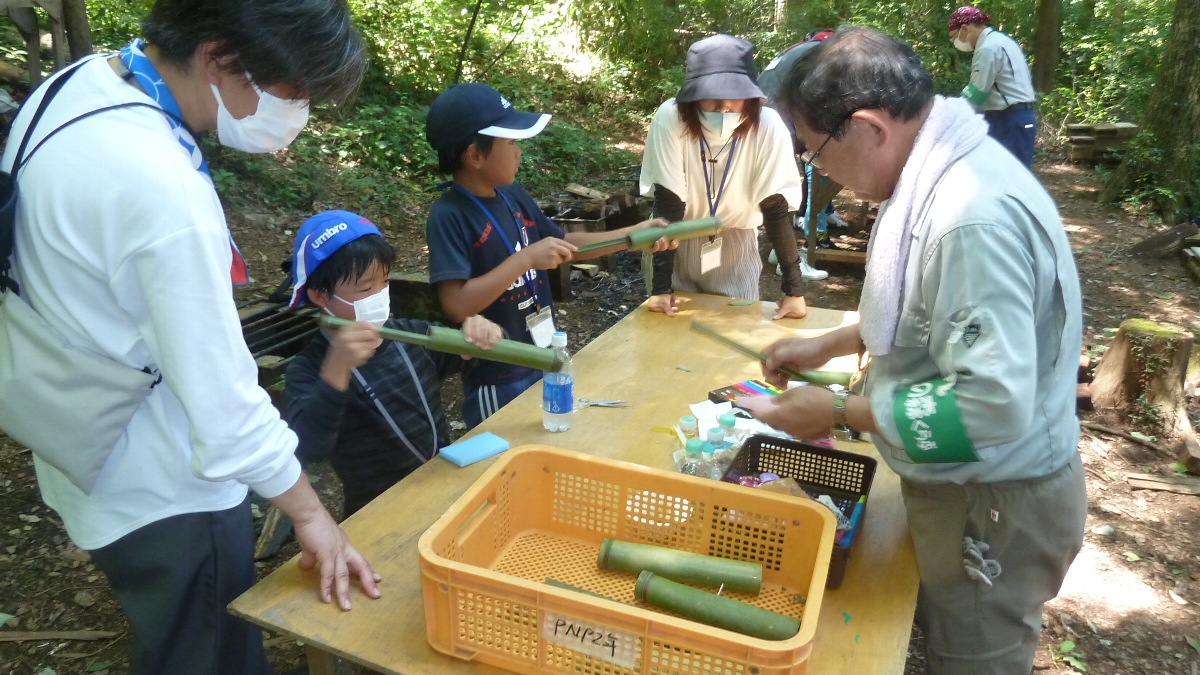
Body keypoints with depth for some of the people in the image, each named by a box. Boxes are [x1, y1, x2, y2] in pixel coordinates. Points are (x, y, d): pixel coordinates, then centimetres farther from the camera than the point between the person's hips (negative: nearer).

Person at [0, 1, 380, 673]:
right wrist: (309, 510, -12)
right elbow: (222, 394, -27)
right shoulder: (163, 189, -32)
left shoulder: (81, 82, -2)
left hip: (94, 459, 9)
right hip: (164, 492, -8)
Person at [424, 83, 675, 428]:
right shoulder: (448, 216, -20)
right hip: (498, 382, -8)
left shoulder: (512, 195, 2)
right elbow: (456, 305, -28)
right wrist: (526, 258, -29)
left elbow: (564, 244, 14)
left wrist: (634, 233, 6)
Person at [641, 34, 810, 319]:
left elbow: (775, 208, -18)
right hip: (677, 241, 0)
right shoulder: (670, 119, -27)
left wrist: (794, 288, -19)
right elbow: (667, 204, -23)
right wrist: (661, 285, -24)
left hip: (735, 244, 1)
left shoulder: (768, 127, -25)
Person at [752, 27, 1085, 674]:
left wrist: (838, 412, -23)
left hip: (994, 505, -9)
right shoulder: (939, 171, 1)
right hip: (959, 485, 9)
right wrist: (826, 346, 7)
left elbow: (993, 406, -33)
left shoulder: (974, 216, -31)